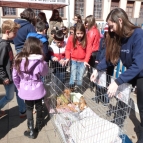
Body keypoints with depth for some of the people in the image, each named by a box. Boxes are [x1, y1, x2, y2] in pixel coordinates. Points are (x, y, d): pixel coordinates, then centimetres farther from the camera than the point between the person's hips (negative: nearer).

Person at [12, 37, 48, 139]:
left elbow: (15, 76, -3)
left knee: (29, 108, 19)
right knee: (39, 107, 23)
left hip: (25, 90, 2)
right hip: (37, 89, -1)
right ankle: (39, 125, 45)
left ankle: (31, 131, 26)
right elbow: (45, 73, -3)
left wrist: (19, 86, 12)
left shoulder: (19, 59, -11)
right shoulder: (39, 61, -21)